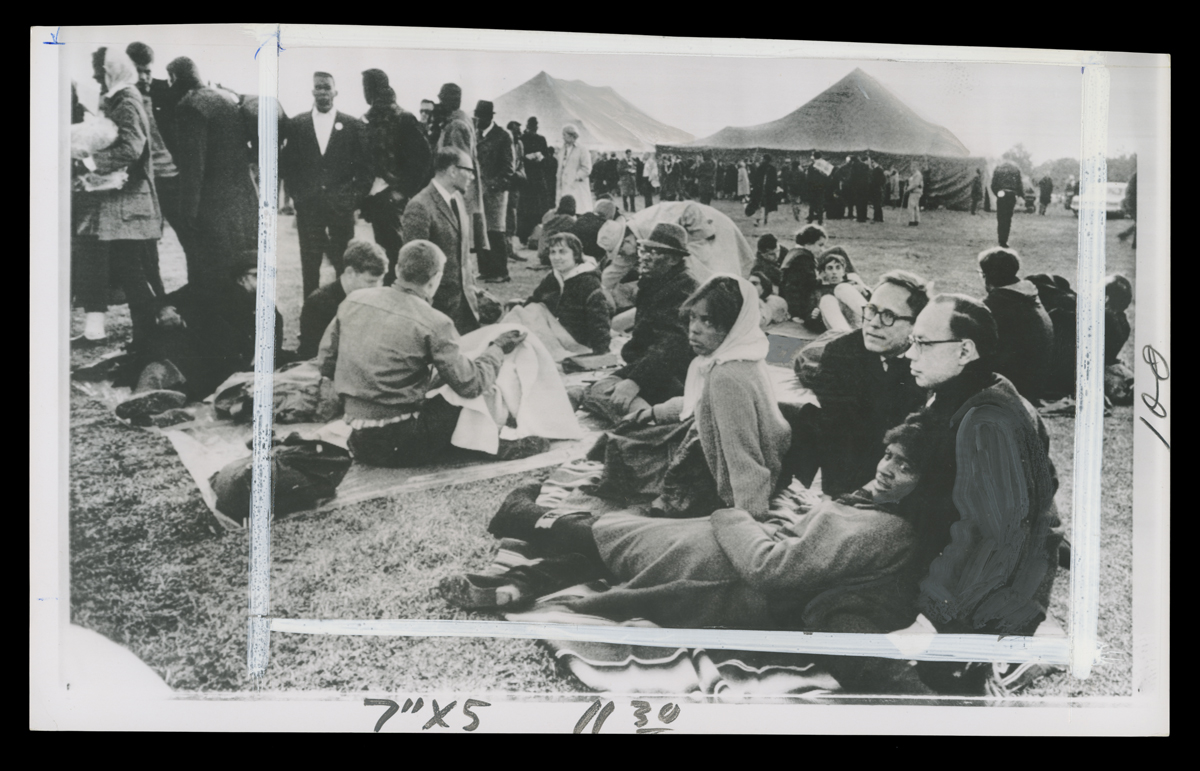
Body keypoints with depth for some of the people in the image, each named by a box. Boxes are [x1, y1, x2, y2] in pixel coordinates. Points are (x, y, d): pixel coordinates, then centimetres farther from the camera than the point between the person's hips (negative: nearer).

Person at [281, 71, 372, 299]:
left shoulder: (352, 125, 2)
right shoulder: (297, 124, 5)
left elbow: (365, 165, 2)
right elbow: (286, 162, 8)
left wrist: (353, 197, -3)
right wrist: (297, 193, 2)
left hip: (341, 205, -1)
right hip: (307, 205, 1)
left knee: (344, 263, 2)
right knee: (309, 263, 4)